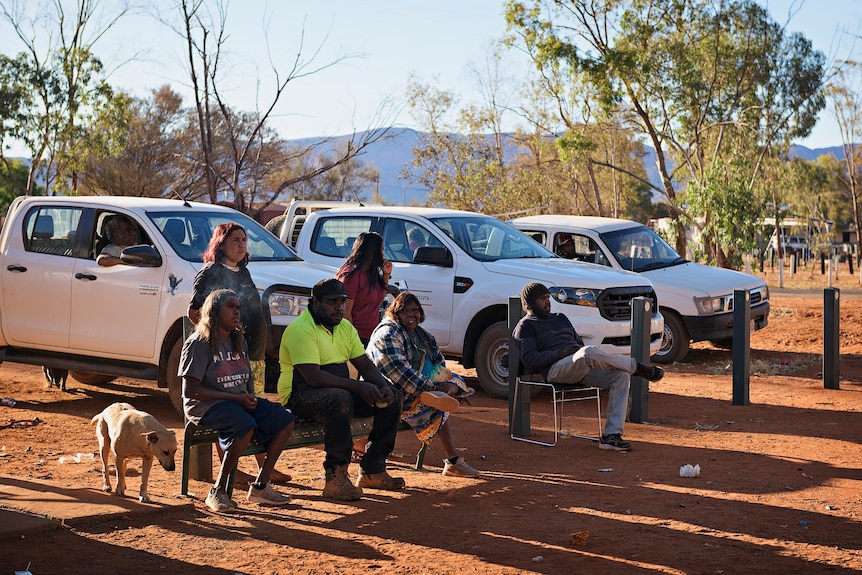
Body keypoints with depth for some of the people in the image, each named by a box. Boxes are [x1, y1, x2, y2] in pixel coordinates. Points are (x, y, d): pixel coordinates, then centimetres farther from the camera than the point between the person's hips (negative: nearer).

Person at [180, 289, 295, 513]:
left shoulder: (239, 341, 16)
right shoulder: (199, 343, -9)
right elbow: (190, 390, -15)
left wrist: (251, 398, 0)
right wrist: (234, 398, -18)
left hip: (239, 401, 8)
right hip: (206, 406, -8)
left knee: (285, 420, -11)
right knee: (246, 426, -36)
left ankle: (260, 486, -7)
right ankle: (217, 492, -25)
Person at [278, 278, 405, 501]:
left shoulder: (345, 327, 11)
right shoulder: (301, 329, -17)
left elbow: (365, 365, 10)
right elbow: (313, 377, -28)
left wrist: (383, 386, -12)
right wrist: (359, 386, -31)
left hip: (341, 391, 9)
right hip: (299, 396, -9)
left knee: (392, 397, -2)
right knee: (340, 398, -40)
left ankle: (372, 471, 1)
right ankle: (335, 478, -34)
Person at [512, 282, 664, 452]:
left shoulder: (560, 318, 32)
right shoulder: (525, 326, 9)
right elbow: (528, 360, -5)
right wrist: (561, 352, -13)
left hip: (582, 366, 8)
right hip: (555, 369, -8)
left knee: (620, 375, -17)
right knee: (589, 353, -38)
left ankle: (611, 435, -23)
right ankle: (637, 367, -17)